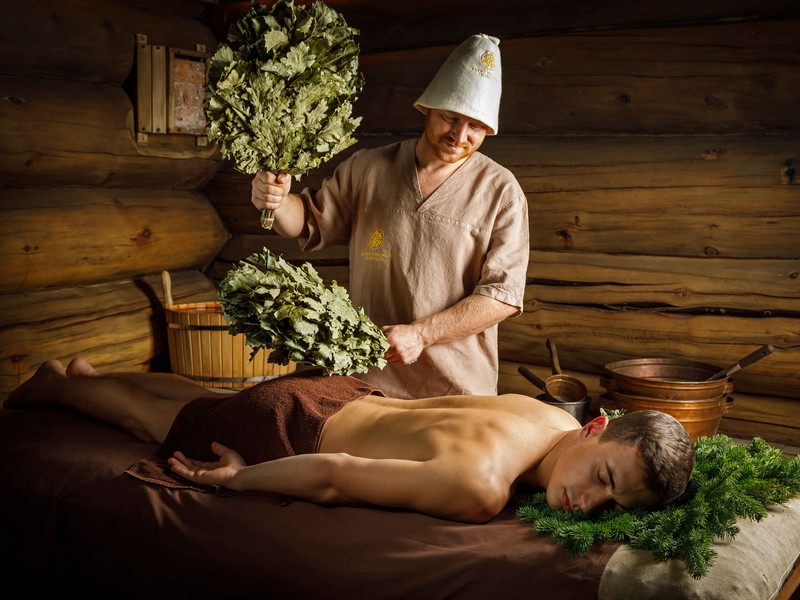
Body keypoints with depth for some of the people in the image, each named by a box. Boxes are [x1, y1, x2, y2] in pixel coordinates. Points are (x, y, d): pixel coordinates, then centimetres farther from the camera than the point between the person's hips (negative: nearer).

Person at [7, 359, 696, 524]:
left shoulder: (553, 414, -16)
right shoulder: (479, 490, -42)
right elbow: (332, 475, -34)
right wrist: (234, 480, -20)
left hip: (346, 396, 7)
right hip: (291, 429, -7)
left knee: (202, 399, 33)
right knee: (160, 420, 23)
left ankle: (87, 371, 58)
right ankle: (58, 384, 51)